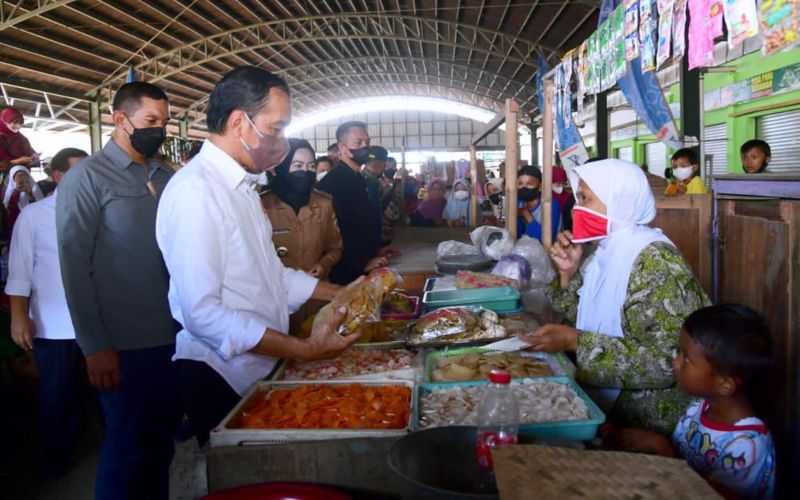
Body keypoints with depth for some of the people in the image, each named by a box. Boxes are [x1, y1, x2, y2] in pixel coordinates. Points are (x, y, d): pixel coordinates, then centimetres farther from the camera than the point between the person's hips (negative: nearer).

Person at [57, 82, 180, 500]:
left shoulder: (167, 178, 9)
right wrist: (94, 347, -12)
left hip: (175, 337, 5)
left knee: (162, 439, 18)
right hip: (125, 346, -5)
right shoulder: (86, 177, -7)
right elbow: (74, 266, -9)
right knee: (127, 447, 9)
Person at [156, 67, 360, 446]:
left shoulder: (241, 186, 11)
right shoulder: (195, 190, -21)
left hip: (263, 367, 9)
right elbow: (203, 313, -27)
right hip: (223, 381, -9)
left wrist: (342, 293, 10)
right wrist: (304, 349, -26)